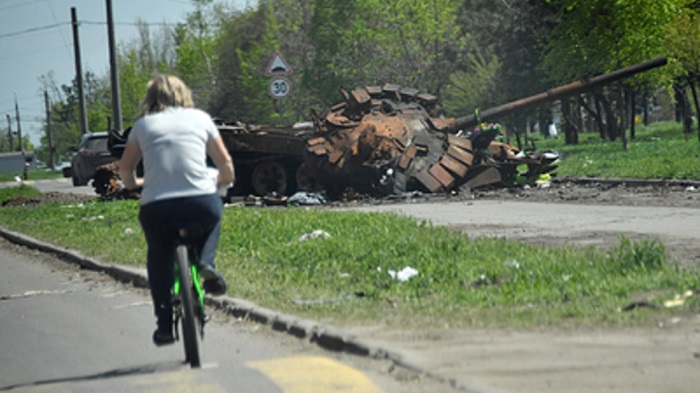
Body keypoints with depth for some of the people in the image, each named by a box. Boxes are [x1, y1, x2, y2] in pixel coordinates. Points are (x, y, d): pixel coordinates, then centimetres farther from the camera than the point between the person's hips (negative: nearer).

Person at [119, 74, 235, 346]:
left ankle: (164, 324, 17)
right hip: (201, 204, 0)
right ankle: (206, 262, 11)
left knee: (158, 258, 27)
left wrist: (134, 184, 42)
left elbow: (125, 169, 20)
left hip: (156, 208, 0)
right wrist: (223, 182, 42)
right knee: (214, 211, 36)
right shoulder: (200, 118, 17)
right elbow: (226, 164, 20)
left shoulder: (143, 125, 17)